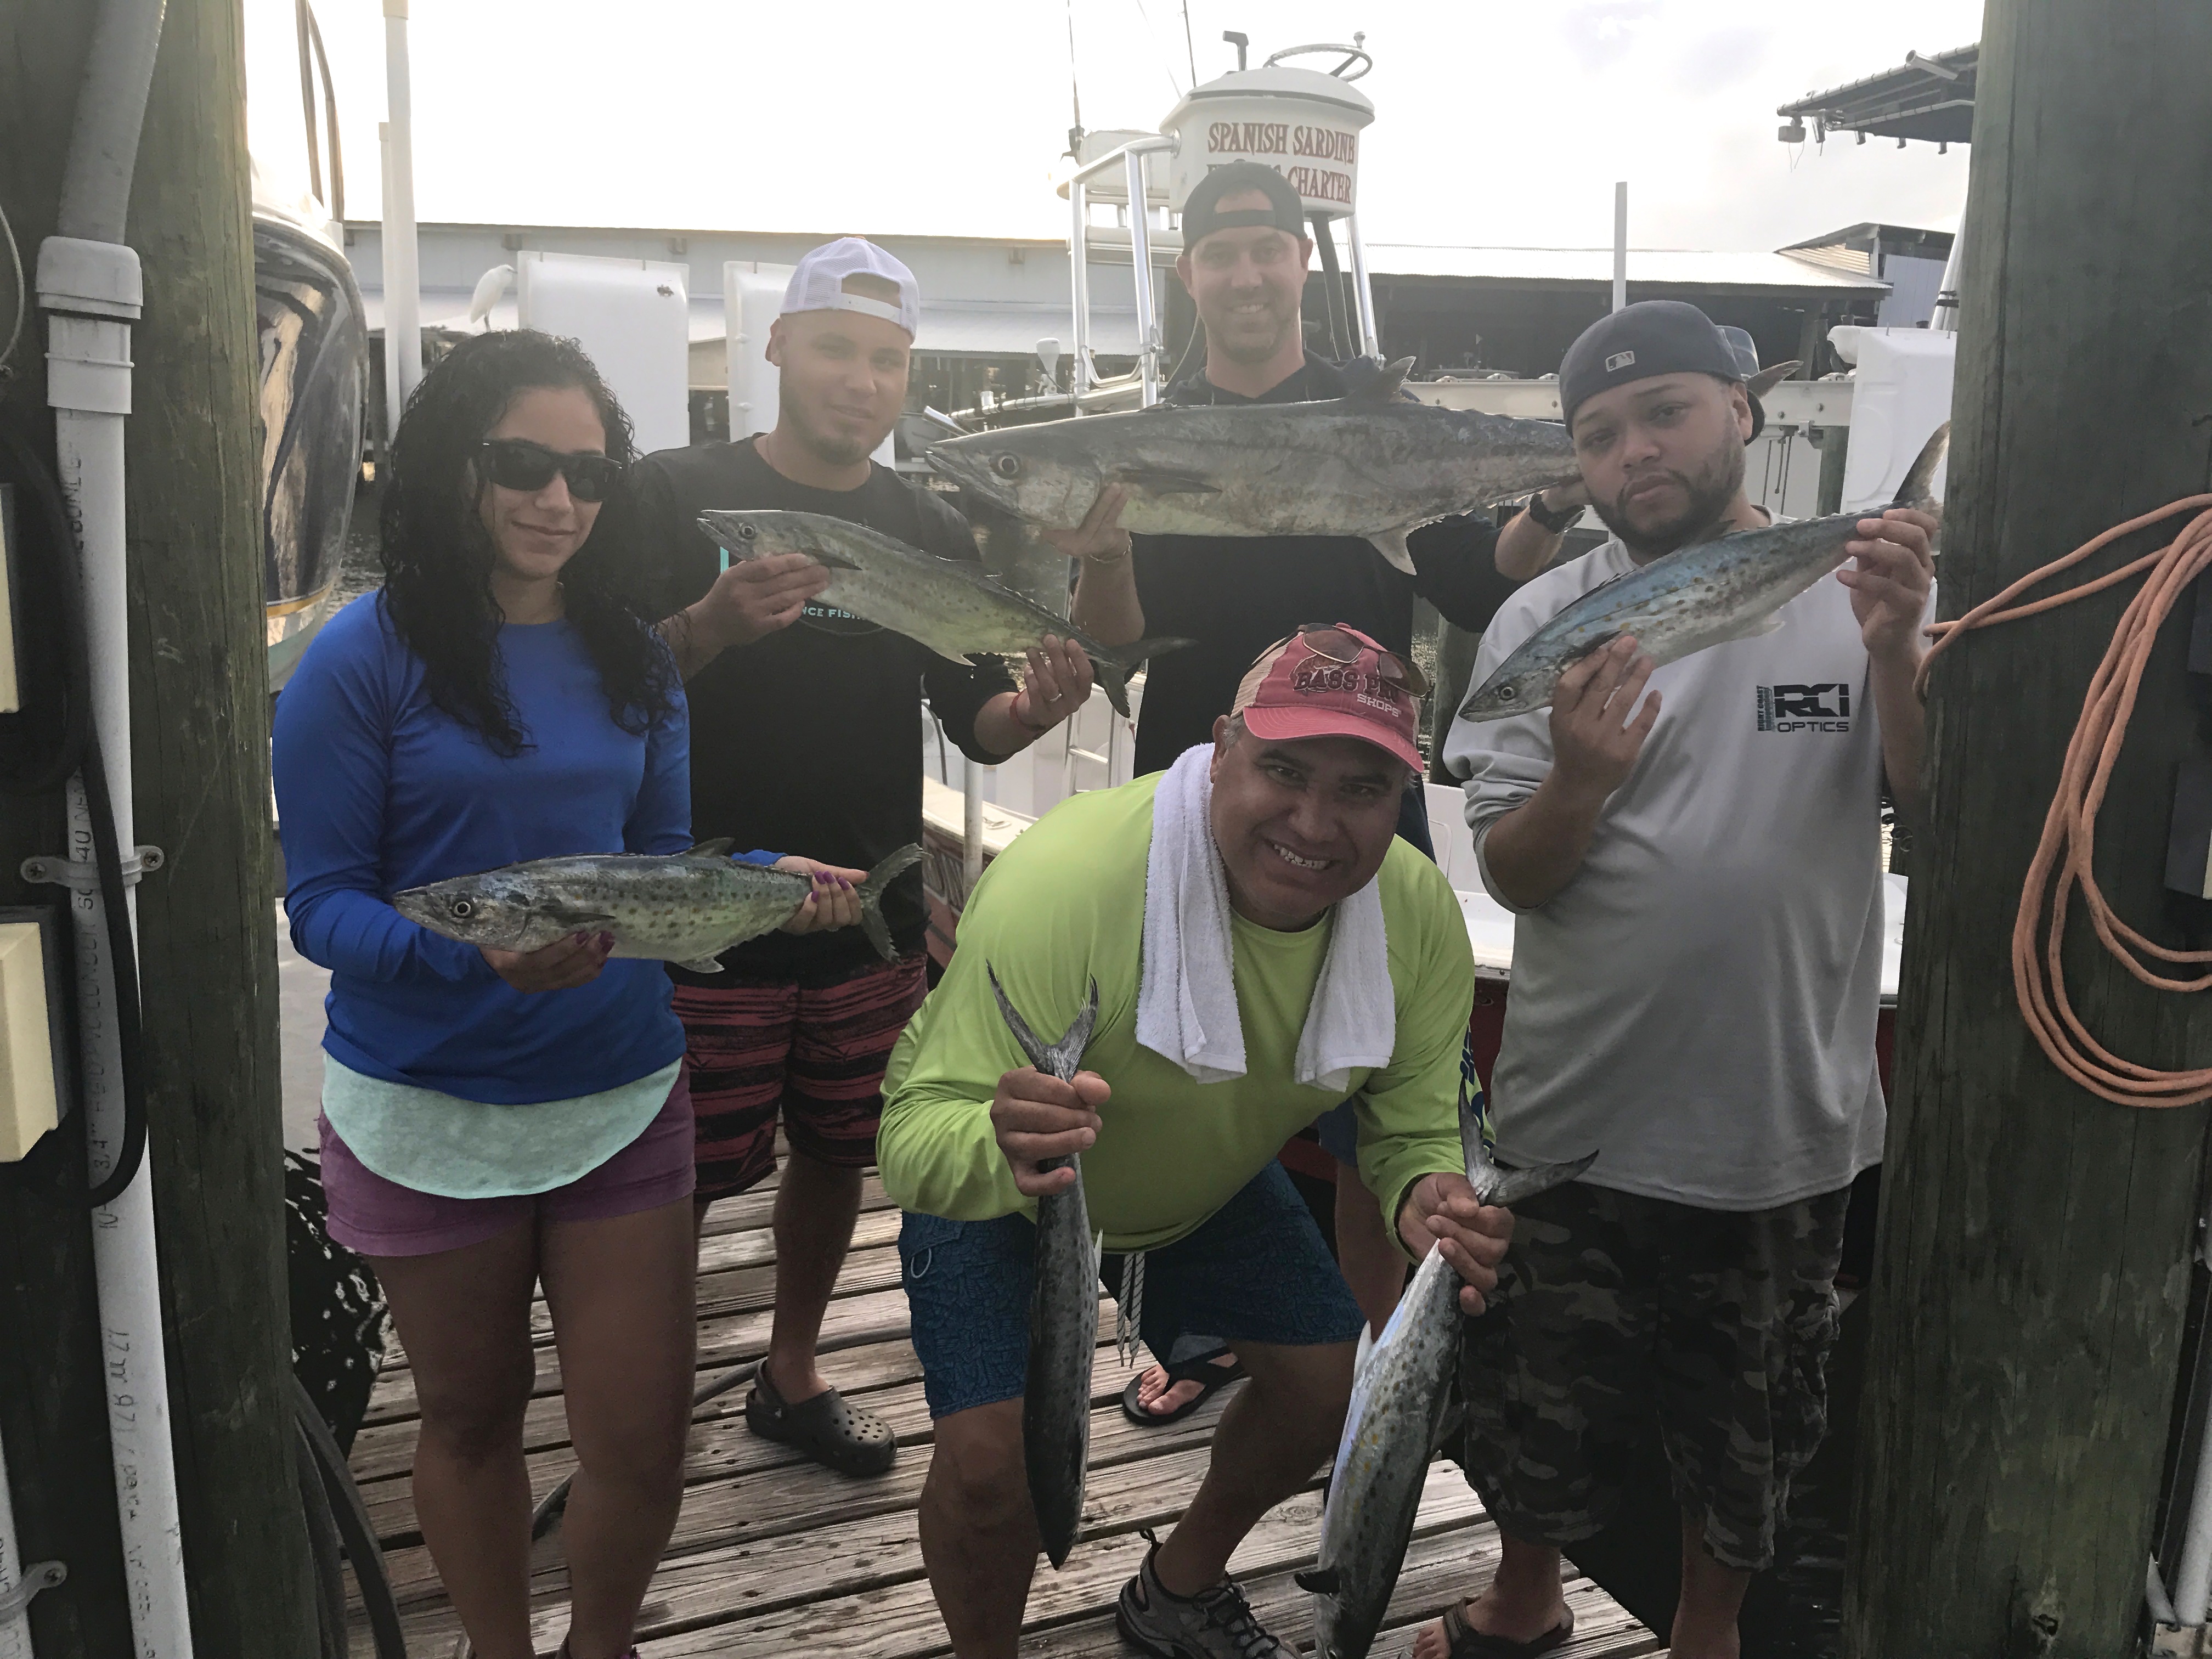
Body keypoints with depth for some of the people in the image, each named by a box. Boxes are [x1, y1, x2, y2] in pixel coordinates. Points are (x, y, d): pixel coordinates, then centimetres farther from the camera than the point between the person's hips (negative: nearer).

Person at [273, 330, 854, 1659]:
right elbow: (324, 902, -12)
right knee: (472, 1417, 19)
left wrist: (767, 883, -12)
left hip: (623, 1091, 3)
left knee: (645, 1441, 8)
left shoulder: (632, 657, 3)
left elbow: (662, 861, 8)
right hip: (428, 1109, -3)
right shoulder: (367, 657, -10)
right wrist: (474, 954, -30)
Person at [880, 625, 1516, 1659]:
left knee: (1337, 1383, 8)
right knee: (993, 1456, -18)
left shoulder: (1420, 915, -24)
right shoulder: (1065, 882, -41)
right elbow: (914, 1141, -41)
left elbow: (1416, 1128, -13)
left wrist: (1429, 1197, -37)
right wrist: (1000, 1149, -64)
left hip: (1210, 1177, 5)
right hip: (993, 1186, -5)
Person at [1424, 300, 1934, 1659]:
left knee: (1751, 1429, 19)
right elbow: (1511, 877, -7)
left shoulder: (1860, 592, -4)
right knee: (1542, 1403, 17)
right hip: (1577, 1120, 0)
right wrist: (1577, 782, -28)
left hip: (1787, 1124, 0)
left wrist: (1899, 651, -29)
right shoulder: (1543, 622, -4)